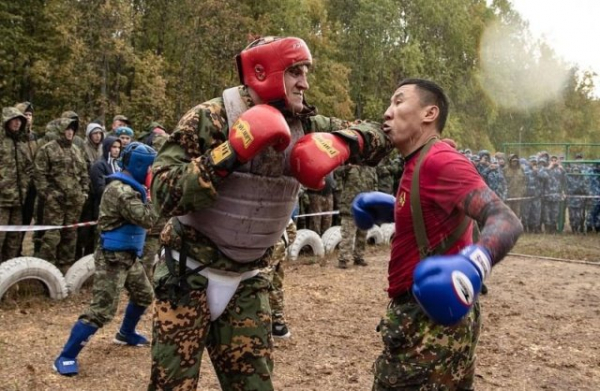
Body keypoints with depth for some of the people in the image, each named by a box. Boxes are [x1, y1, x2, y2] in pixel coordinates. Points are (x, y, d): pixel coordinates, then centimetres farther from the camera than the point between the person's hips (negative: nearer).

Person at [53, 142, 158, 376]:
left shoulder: (132, 187, 10)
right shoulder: (121, 190, -22)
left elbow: (142, 217, 12)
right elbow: (147, 219, -26)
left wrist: (149, 192, 2)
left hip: (128, 255, 10)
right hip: (113, 257, -10)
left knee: (144, 295, 21)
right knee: (102, 310, -11)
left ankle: (125, 334, 42)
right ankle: (66, 357, -3)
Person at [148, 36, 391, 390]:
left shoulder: (303, 125, -3)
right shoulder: (209, 119, -17)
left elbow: (379, 135, 2)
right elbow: (164, 193, -24)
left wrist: (342, 143, -20)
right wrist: (232, 151, -30)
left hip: (248, 279, 4)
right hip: (190, 273, -4)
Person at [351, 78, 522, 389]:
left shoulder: (440, 161, -19)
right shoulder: (419, 164, 10)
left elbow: (506, 220, -29)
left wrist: (475, 261, -47)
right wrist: (390, 208, 22)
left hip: (434, 319, -10)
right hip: (423, 316, 10)